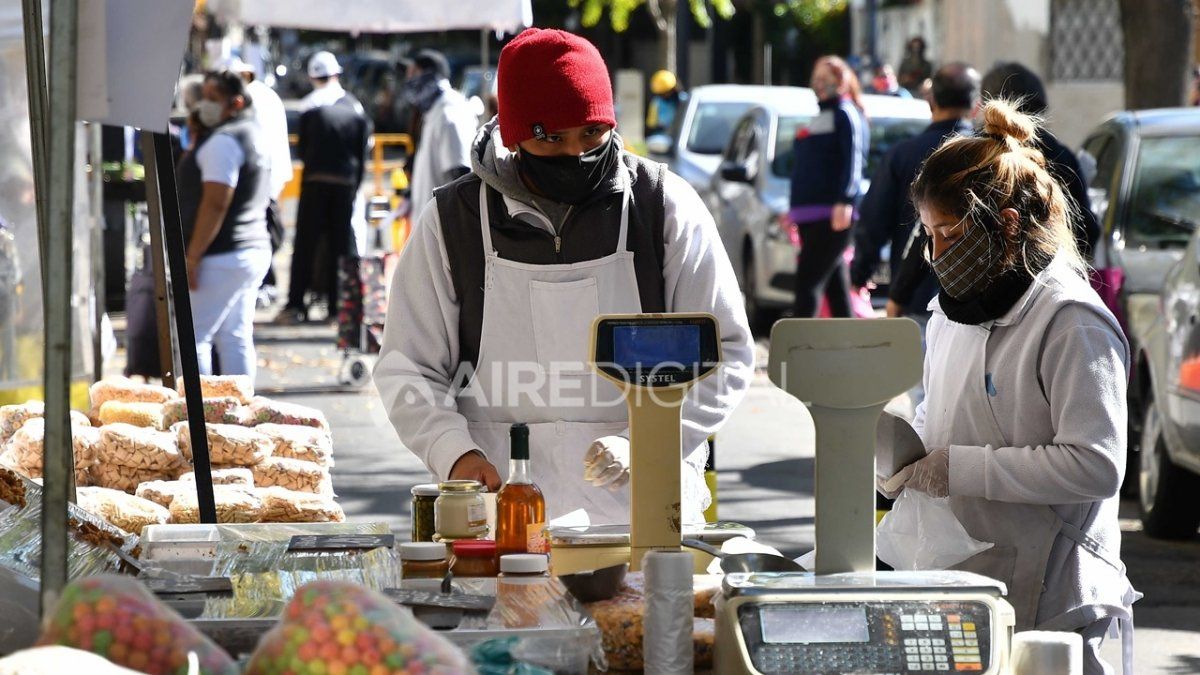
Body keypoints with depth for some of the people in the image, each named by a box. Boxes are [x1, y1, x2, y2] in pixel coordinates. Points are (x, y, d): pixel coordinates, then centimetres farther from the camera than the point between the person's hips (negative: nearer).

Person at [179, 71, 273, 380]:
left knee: (192, 337, -8)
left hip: (221, 258, -10)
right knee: (236, 337, 10)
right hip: (254, 250, 10)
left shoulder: (223, 141, -14)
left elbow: (215, 204, -21)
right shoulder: (254, 134, 16)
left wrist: (193, 257, -20)